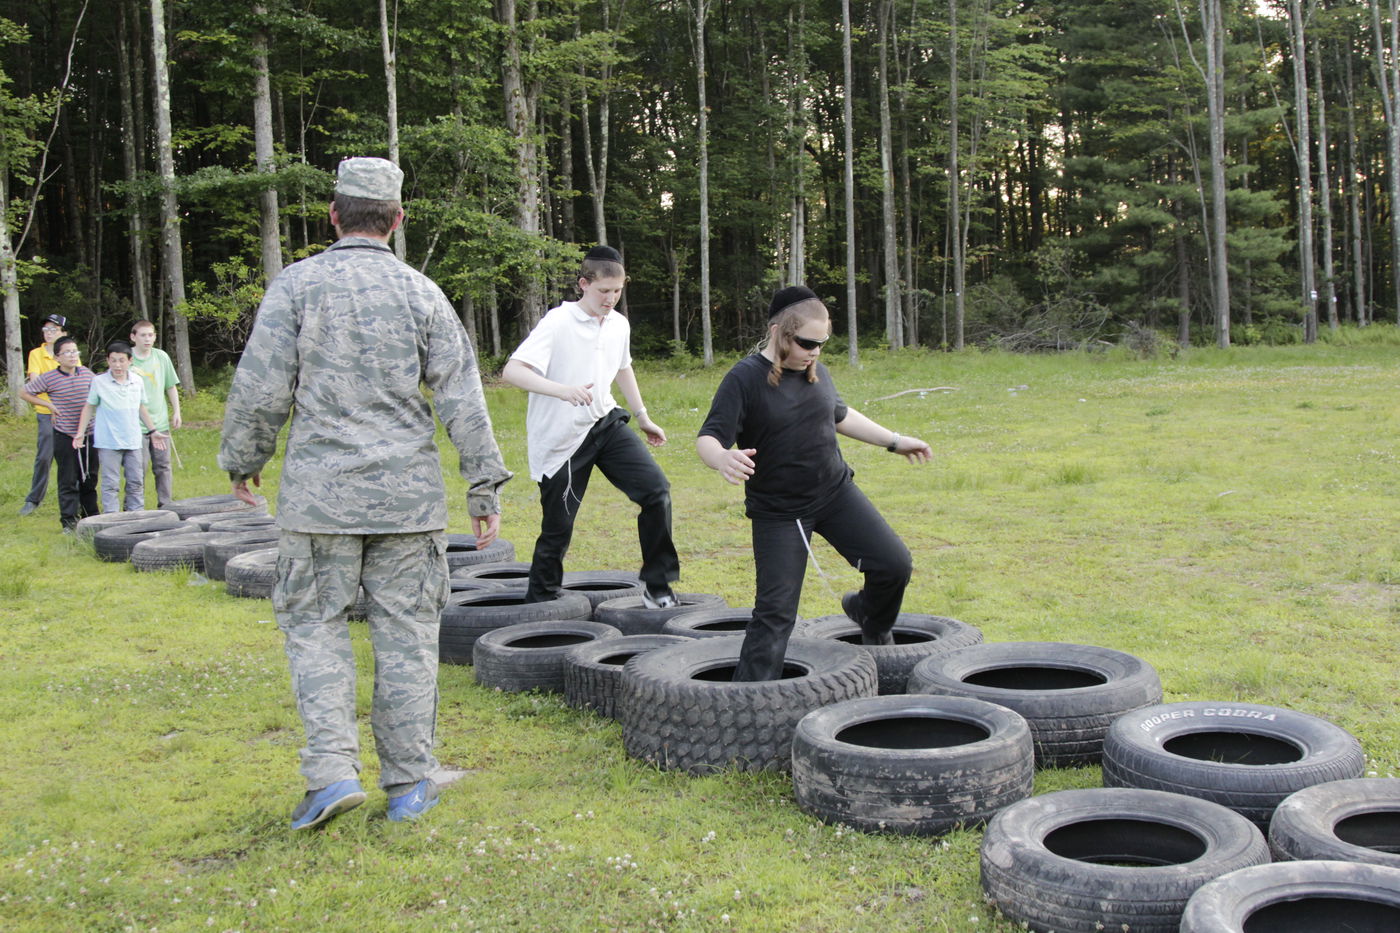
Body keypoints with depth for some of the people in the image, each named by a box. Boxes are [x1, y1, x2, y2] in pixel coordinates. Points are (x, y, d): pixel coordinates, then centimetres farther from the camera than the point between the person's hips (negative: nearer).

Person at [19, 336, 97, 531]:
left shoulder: (86, 373, 4)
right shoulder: (49, 378, -6)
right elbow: (24, 392, 4)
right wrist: (49, 404, -3)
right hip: (64, 436, -3)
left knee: (90, 478, 12)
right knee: (68, 480, -1)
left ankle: (91, 516, 25)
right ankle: (69, 520, 6)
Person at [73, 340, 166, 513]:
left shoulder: (138, 381, 5)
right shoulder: (99, 382, -3)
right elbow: (89, 407, 4)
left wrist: (153, 431, 19)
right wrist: (80, 433, -1)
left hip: (133, 441, 3)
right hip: (108, 442, -3)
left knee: (136, 483, 8)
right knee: (111, 485, -1)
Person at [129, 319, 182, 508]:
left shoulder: (162, 356, 7)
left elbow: (171, 386, 14)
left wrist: (176, 412, 12)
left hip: (160, 421, 4)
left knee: (163, 466, 8)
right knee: (138, 469, -3)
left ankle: (166, 505, 17)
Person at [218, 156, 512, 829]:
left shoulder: (298, 284, -2)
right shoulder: (420, 293, 4)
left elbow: (260, 389, -4)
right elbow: (463, 398, 0)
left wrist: (243, 460, 11)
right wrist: (486, 487, 5)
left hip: (319, 494, -1)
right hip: (408, 495, 2)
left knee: (314, 624, 10)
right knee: (405, 634, 8)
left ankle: (332, 770, -1)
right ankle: (410, 783, 14)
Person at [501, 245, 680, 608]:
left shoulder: (619, 325, 5)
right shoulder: (557, 323, -16)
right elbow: (512, 371, -29)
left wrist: (643, 416, 29)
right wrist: (562, 391, -43)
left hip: (606, 424, 6)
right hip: (561, 439, -5)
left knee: (656, 489, -10)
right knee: (558, 528, 2)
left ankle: (657, 585, 3)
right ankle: (538, 603, 23)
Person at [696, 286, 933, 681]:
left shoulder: (816, 371, 5)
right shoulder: (745, 379, -15)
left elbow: (840, 415, 23)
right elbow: (708, 438, -22)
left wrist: (895, 441, 26)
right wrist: (722, 458, -45)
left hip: (837, 493, 6)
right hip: (777, 512, -5)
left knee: (895, 564, 0)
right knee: (775, 610, -7)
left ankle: (870, 619, 32)